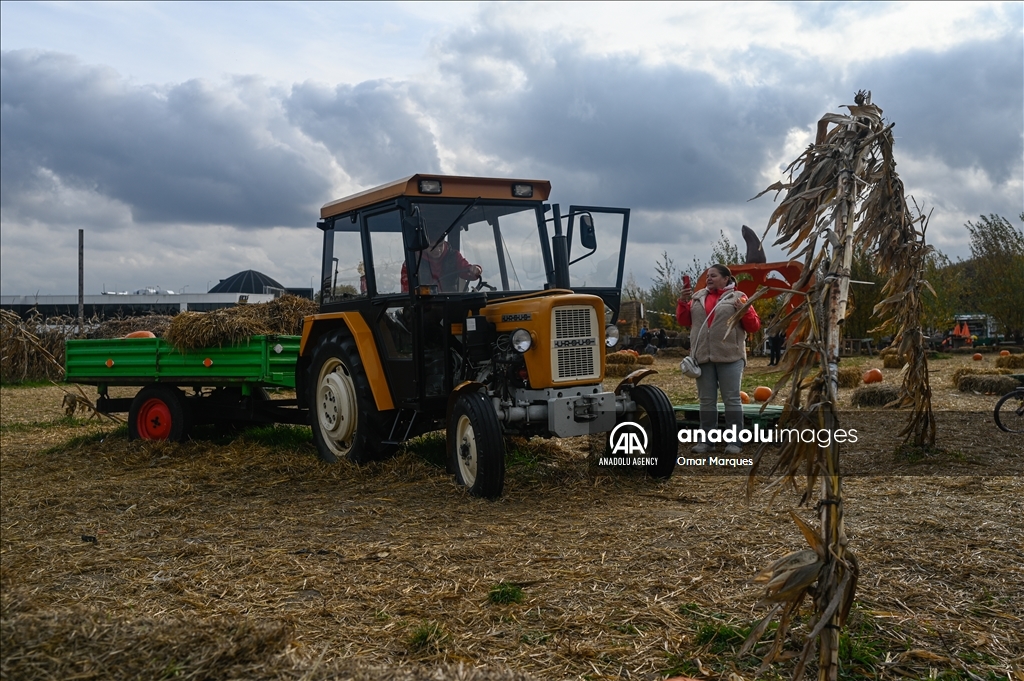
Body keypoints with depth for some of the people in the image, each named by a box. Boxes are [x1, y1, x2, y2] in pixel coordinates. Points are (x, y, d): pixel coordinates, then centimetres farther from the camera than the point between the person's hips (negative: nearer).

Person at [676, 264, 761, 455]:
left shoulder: (737, 297, 3)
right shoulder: (698, 297, 14)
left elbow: (754, 326, 2)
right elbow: (683, 321, 15)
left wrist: (745, 311, -15)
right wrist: (683, 301, 0)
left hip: (729, 356, -4)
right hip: (703, 356, 4)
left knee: (732, 399, -1)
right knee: (706, 400, 8)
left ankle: (735, 441, 3)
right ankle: (706, 440, 14)